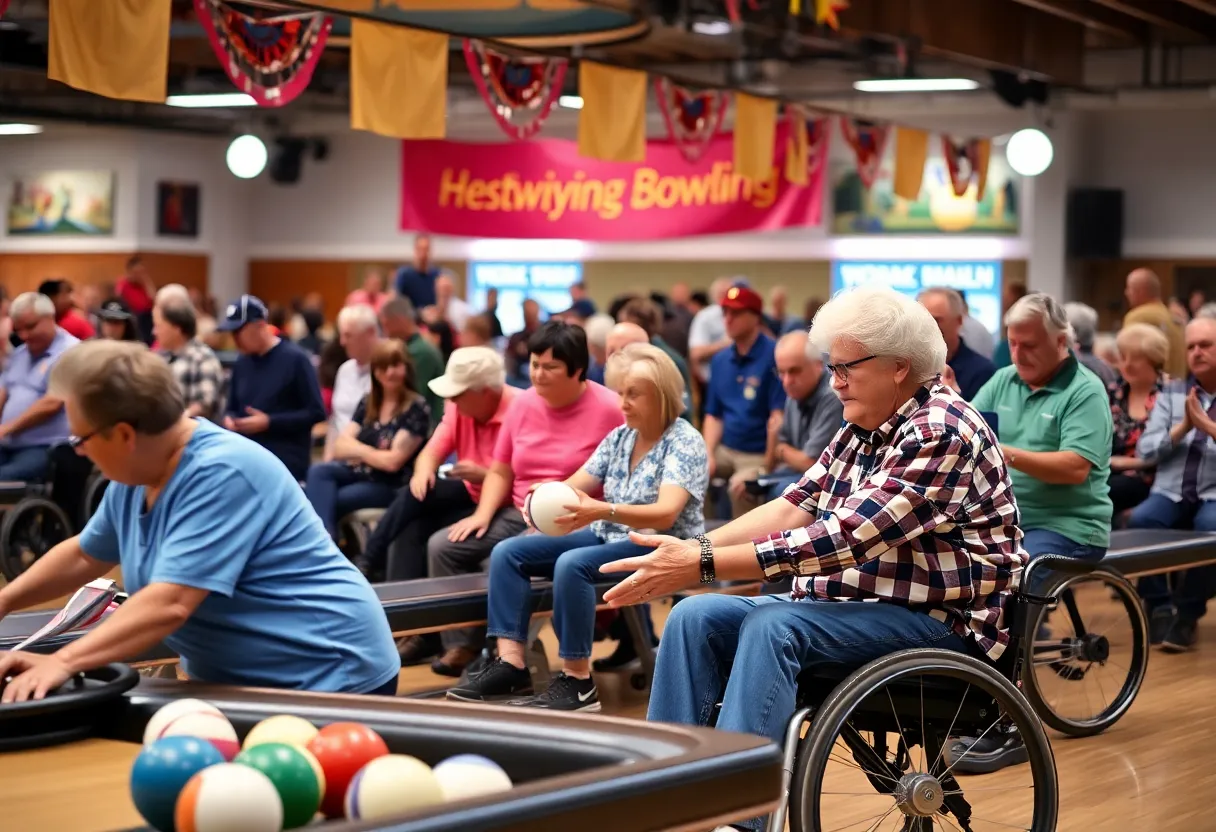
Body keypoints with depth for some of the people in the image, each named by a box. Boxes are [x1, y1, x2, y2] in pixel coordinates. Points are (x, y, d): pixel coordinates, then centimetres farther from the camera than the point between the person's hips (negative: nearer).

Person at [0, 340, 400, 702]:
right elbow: (83, 555, 22)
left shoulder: (221, 474, -25)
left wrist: (61, 663, -36)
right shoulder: (134, 477, 4)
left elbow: (171, 604, -33)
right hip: (236, 681, 9)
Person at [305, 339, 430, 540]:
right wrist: (374, 454, -15)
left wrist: (358, 449, -1)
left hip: (391, 485, -6)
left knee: (323, 501, -23)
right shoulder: (367, 403, 11)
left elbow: (392, 461, -15)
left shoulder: (417, 408, -9)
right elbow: (340, 447, 2)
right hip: (360, 473, 6)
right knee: (319, 472, -24)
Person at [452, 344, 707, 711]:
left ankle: (577, 681, -27)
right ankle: (511, 663, -13)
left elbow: (665, 514, -28)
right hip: (609, 536, 9)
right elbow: (574, 486, 6)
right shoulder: (619, 437, 9)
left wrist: (603, 511, -44)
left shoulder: (685, 443, -14)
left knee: (572, 564, -35)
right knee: (508, 552, -3)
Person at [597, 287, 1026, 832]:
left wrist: (703, 565, -29)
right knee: (695, 617, -8)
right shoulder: (862, 430, 11)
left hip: (936, 622, -9)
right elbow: (796, 507, 4)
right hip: (851, 603, 9)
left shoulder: (940, 433, -18)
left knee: (773, 625, -31)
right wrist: (693, 548, -12)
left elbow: (844, 539, -27)